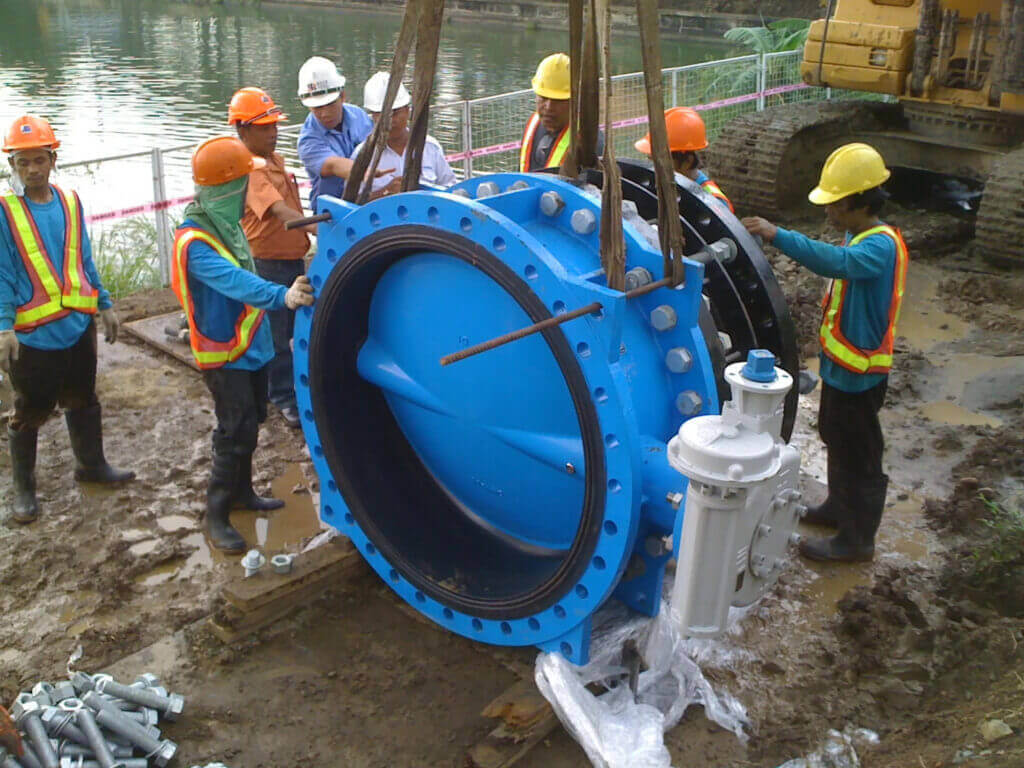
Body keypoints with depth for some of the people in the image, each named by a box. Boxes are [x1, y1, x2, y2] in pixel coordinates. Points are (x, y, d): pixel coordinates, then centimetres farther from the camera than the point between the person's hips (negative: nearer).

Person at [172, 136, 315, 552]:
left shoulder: (226, 223, 4)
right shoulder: (194, 242, -25)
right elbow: (235, 281, -41)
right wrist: (282, 296, -55)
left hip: (252, 344, 9)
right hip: (224, 354, -9)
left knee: (251, 421, 19)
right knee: (236, 431, -6)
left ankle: (241, 491, 37)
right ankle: (216, 514, 8)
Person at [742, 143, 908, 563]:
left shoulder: (881, 246, -27)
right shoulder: (861, 238, 6)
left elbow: (836, 261, -47)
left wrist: (778, 235, -48)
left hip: (858, 372, -10)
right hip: (841, 364, 10)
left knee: (857, 453, 4)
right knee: (837, 440, 25)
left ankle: (857, 538, 18)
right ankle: (839, 507, 45)